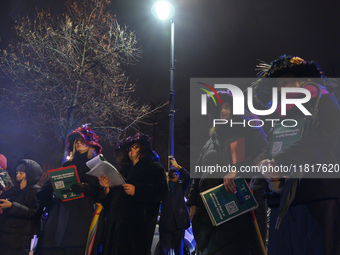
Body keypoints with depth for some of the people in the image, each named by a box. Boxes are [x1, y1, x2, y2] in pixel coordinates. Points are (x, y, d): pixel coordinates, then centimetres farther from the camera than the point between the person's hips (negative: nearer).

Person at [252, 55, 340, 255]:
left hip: (320, 201, -6)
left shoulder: (322, 101, 6)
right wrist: (268, 171, -9)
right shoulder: (283, 118, 26)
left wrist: (277, 161, -14)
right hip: (284, 206, 6)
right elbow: (266, 154, 16)